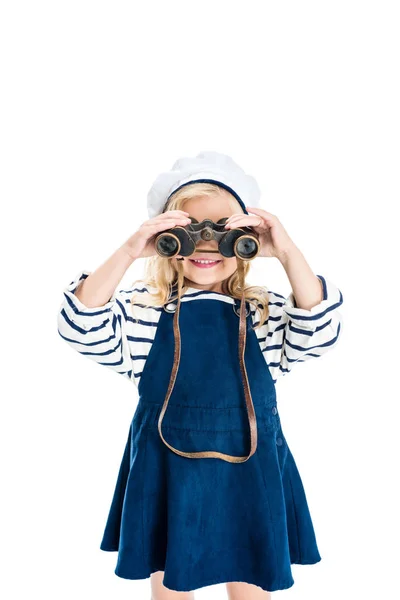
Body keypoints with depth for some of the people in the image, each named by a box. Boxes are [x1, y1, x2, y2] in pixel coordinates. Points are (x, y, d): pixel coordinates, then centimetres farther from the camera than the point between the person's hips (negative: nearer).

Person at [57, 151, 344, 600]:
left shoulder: (267, 313, -4)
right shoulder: (140, 310, -6)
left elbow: (318, 334, -19)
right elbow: (81, 329, -19)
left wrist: (287, 253, -28)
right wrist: (128, 253, -28)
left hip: (249, 478, 1)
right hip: (166, 476, 0)